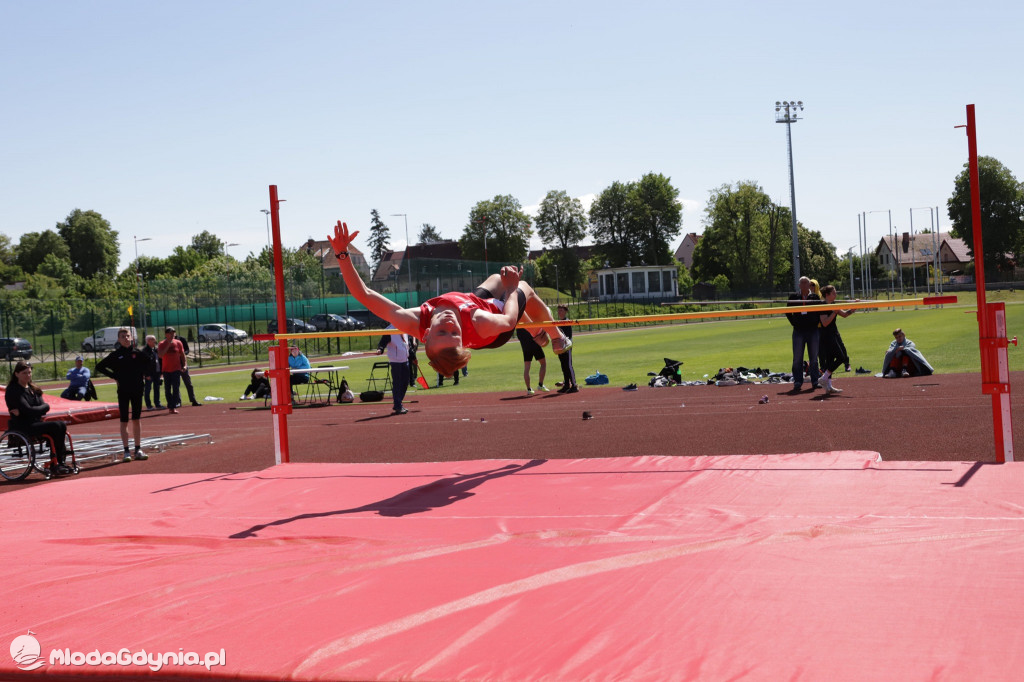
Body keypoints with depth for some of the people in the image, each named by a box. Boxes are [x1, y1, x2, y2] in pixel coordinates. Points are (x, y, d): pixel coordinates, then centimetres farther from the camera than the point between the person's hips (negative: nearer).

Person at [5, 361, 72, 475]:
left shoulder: (32, 388, 16)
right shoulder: (13, 390, -9)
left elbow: (46, 406, 1)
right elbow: (27, 410, -20)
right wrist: (41, 409, -6)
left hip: (36, 422, 8)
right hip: (21, 426, -8)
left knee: (62, 425, -13)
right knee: (55, 427, -23)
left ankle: (60, 462, -12)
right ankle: (54, 466, -14)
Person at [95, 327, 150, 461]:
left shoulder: (137, 353, 2)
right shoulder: (116, 355, -2)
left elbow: (149, 365, 17)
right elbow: (99, 367, 2)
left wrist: (143, 376, 4)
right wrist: (114, 376, -3)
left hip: (137, 390, 1)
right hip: (123, 391, -1)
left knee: (136, 420, 7)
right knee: (124, 421, 0)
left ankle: (138, 450, 13)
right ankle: (126, 452, 3)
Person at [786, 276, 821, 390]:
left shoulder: (815, 297, 4)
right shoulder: (794, 297, 4)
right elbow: (788, 312, 10)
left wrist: (817, 321, -2)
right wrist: (793, 322, 1)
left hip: (813, 330, 0)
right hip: (798, 331, 0)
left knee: (814, 357, 5)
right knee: (797, 358, 0)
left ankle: (815, 381, 12)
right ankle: (797, 382, 5)